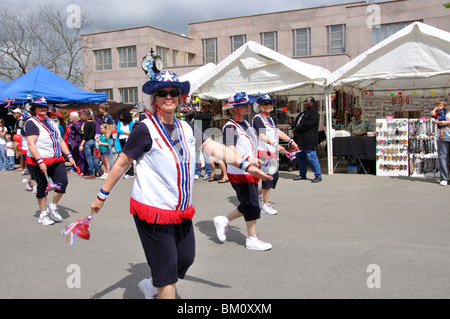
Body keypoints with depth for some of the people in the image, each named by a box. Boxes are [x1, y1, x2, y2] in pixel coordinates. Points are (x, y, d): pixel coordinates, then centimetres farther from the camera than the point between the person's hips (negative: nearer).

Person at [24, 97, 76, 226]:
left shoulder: (51, 121, 18)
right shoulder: (32, 123, -6)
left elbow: (60, 140, 21)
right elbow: (31, 144, -16)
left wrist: (69, 155, 12)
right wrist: (40, 161, -25)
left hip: (57, 160, 7)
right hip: (39, 161, -6)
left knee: (63, 182, -3)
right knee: (43, 186, 1)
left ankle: (53, 207, 17)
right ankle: (43, 214, 16)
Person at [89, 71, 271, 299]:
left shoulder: (186, 128, 7)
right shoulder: (145, 129, -12)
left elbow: (214, 148, 10)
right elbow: (121, 164, -6)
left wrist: (246, 165, 6)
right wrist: (102, 196, -3)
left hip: (181, 210, 7)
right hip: (153, 211, -7)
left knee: (186, 258, 17)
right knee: (166, 267, 1)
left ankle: (150, 285, 42)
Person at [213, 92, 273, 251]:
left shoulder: (245, 123, 14)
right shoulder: (230, 127, -15)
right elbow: (230, 151, -25)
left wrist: (255, 160, 26)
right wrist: (247, 159, -38)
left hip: (249, 171, 9)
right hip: (238, 172, -9)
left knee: (248, 205, 13)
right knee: (252, 205, -4)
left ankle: (223, 220, 29)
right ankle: (252, 239, 11)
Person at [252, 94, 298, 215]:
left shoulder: (269, 118, 20)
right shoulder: (257, 118, -9)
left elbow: (277, 131, 24)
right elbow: (262, 136, -21)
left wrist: (290, 140, 16)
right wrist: (276, 144, -30)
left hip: (272, 152, 9)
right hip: (263, 151, -9)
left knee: (275, 176, 11)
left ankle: (259, 194, 29)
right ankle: (265, 204, 4)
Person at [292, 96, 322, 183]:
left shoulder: (314, 113, -9)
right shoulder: (303, 113, 22)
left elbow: (307, 124, -20)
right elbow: (296, 122, 19)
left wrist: (296, 130, -13)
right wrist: (294, 129, -3)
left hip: (308, 140, -10)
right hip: (300, 139, 10)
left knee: (311, 157, -9)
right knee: (300, 157, 15)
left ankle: (318, 176, -2)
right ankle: (302, 174, 27)